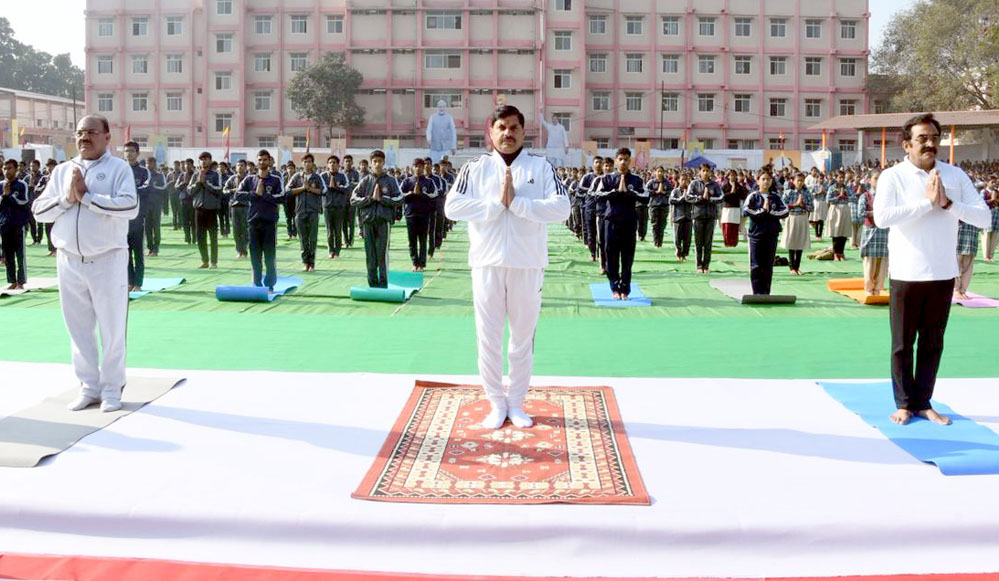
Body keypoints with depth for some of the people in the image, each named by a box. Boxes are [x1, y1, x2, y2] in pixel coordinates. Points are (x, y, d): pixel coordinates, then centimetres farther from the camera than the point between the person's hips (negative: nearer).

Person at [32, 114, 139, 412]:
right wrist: (67, 198, -9)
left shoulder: (118, 168, -3)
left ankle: (111, 389, 15)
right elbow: (39, 210, 7)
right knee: (79, 329, 11)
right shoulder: (62, 170, 11)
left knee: (112, 329, 3)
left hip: (107, 261, -4)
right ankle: (89, 387, 23)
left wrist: (87, 196, -16)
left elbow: (131, 207, -19)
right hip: (69, 262, 5)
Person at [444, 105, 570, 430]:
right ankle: (496, 404, 21)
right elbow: (453, 207, -8)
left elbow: (561, 208, -10)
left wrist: (517, 201, -16)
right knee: (488, 337, 7)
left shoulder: (542, 168, 3)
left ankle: (516, 403, 23)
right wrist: (496, 202, -14)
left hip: (527, 265, 0)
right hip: (487, 263, 1)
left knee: (523, 337, 9)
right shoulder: (475, 169, 5)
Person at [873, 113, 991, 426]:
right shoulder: (893, 176, -6)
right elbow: (882, 217, -23)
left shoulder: (955, 175, 3)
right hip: (906, 273, -3)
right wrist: (927, 201, -21)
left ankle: (923, 402, 23)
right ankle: (905, 403, 20)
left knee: (933, 343, 11)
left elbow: (983, 216, -4)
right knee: (903, 343, 7)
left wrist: (947, 202, -18)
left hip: (943, 273, 3)